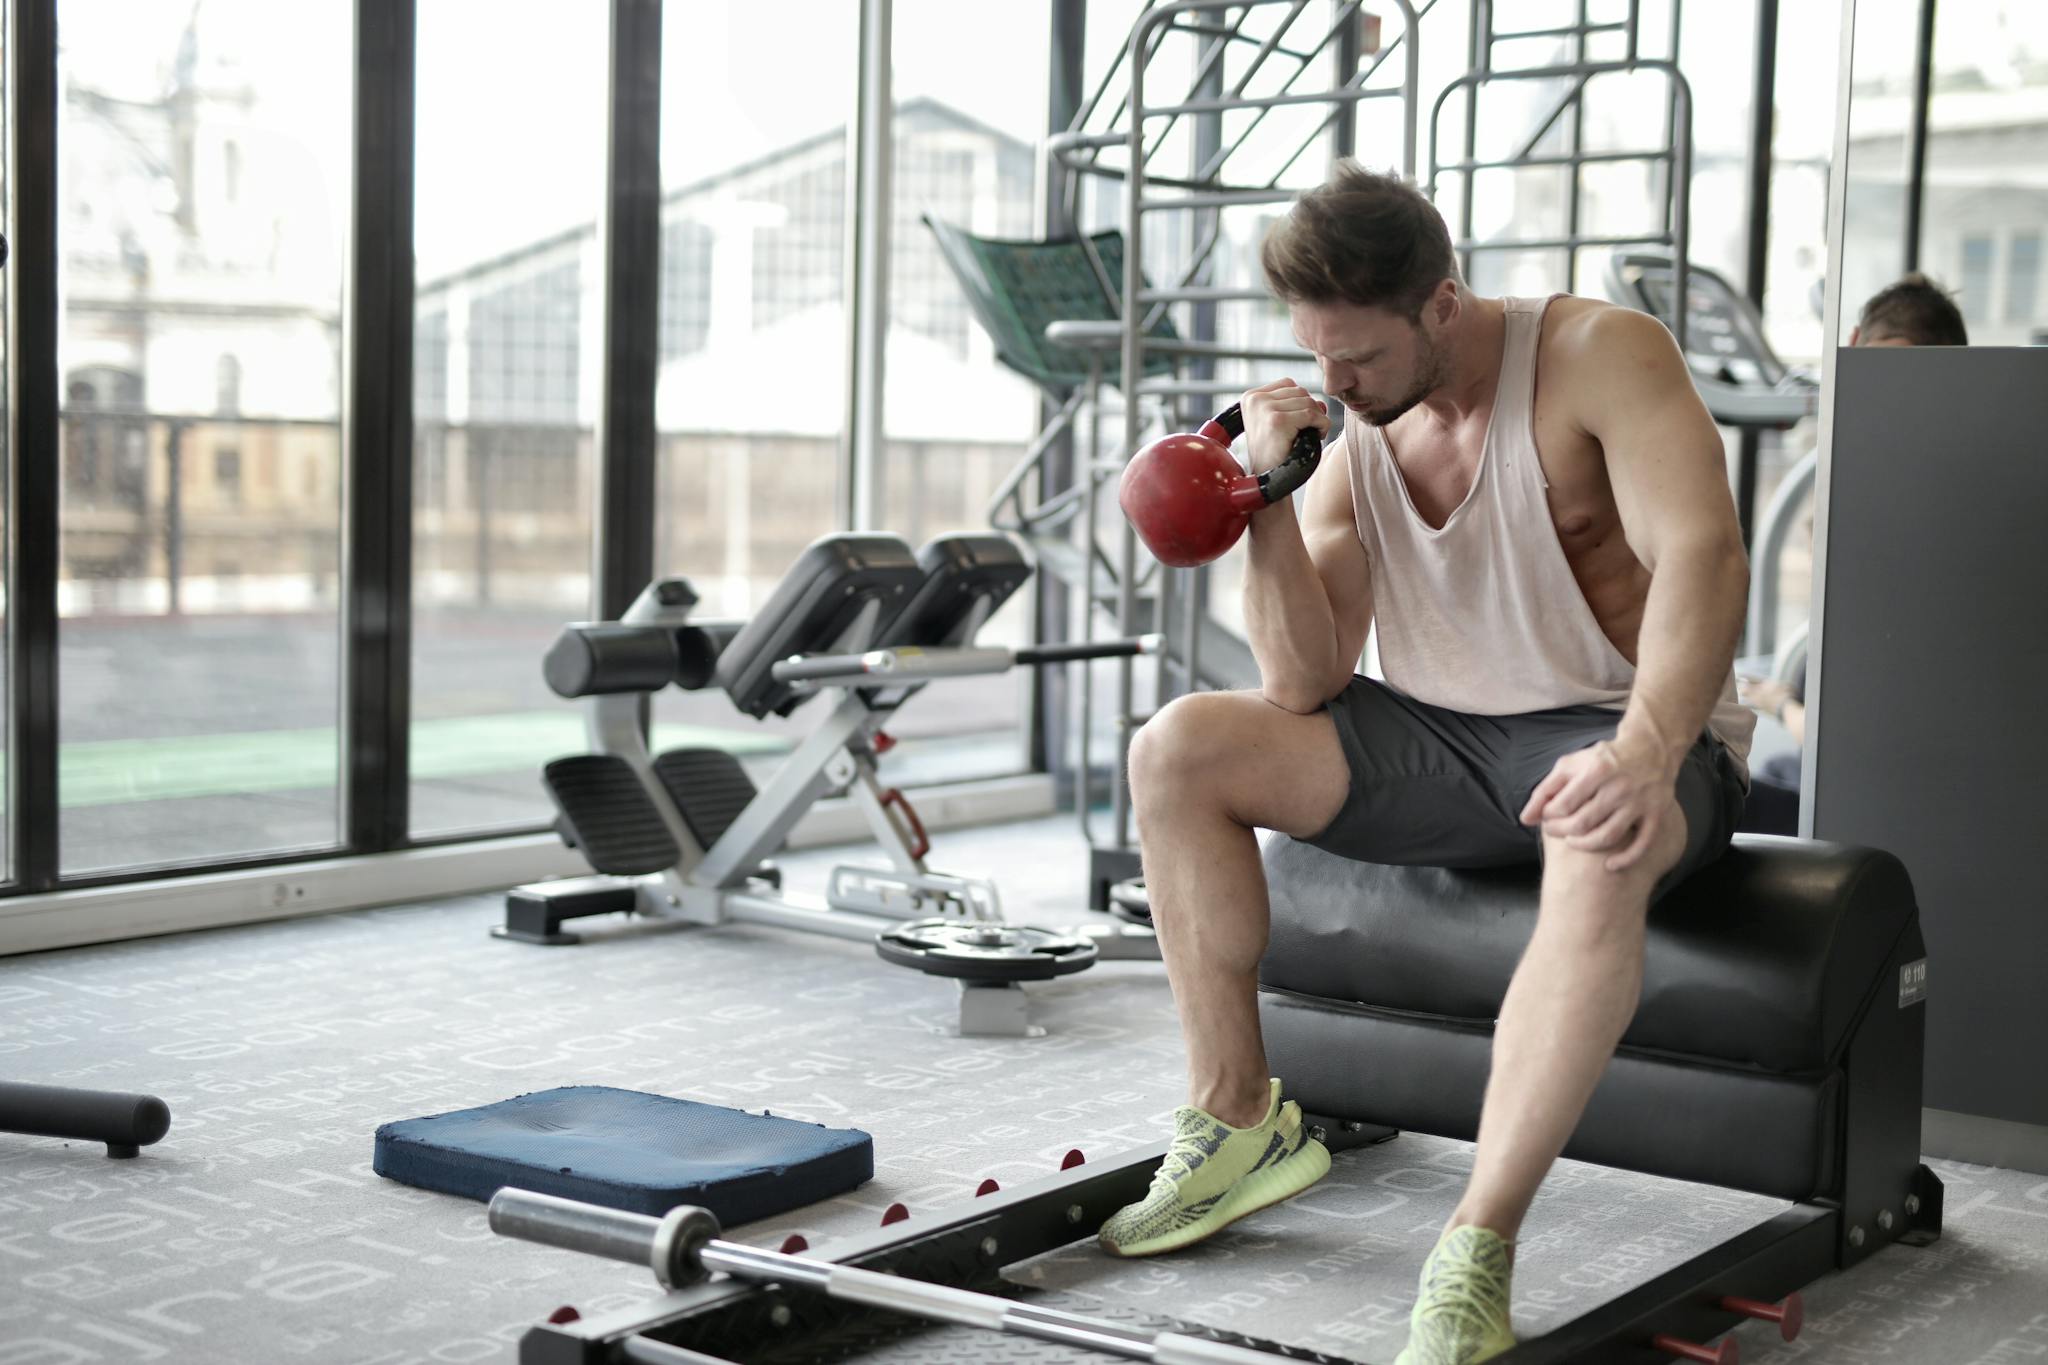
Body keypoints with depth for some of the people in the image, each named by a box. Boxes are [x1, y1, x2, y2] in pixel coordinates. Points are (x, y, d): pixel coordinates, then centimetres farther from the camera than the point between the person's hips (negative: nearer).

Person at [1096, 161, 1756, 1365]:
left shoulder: (1598, 353, -13)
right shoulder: (1350, 435, 3)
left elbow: (1704, 554, -27)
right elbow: (1305, 687, -2)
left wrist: (1643, 755, -44)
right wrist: (1269, 505, -17)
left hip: (1622, 737, -5)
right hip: (1441, 744, 5)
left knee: (1604, 848, -41)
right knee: (1177, 748, -11)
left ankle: (1479, 1251, -38)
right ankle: (1239, 1121, -4)